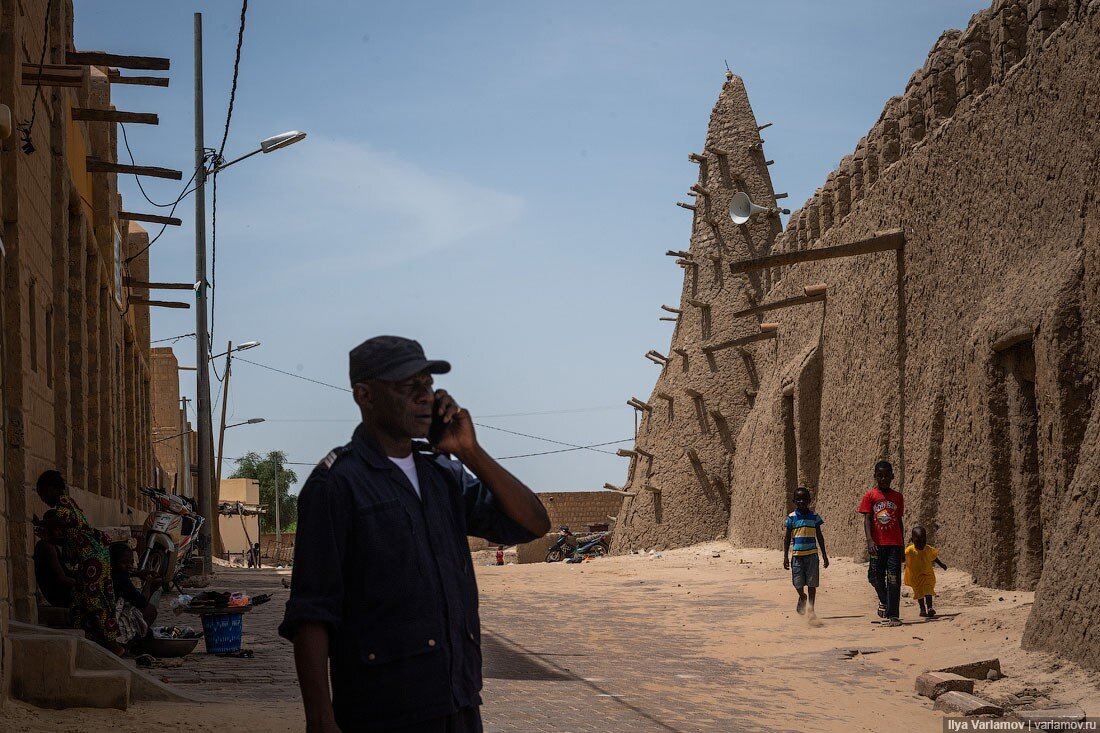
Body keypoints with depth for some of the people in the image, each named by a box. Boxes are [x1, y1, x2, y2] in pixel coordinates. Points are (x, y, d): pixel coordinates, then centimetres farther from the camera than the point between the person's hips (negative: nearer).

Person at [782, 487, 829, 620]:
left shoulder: (814, 516, 4)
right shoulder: (791, 517, 1)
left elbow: (819, 537, 10)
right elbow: (787, 538, 6)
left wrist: (824, 555, 9)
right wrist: (785, 557, 2)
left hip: (811, 554, 0)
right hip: (796, 555, 0)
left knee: (812, 583, 1)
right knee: (798, 583, 0)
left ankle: (811, 610, 9)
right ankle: (802, 597, 33)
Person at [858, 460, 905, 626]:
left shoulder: (898, 497, 9)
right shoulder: (870, 496, 3)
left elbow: (900, 522, 15)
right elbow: (867, 520, -4)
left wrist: (902, 546, 15)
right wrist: (870, 541, -17)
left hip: (894, 544, 0)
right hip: (877, 544, 0)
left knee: (894, 579, -8)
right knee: (878, 578, 9)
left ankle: (893, 615, -11)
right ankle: (884, 602, 36)